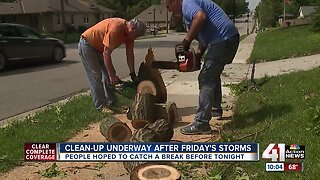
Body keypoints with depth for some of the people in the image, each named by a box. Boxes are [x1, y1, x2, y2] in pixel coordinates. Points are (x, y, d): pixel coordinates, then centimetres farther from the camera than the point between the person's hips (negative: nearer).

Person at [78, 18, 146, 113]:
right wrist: (113, 76, -27)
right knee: (96, 76, -11)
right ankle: (101, 106, -7)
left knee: (108, 74, 7)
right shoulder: (116, 28, -34)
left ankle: (112, 102, 14)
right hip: (87, 45, -9)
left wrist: (133, 74, -5)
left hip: (99, 47, 9)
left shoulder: (129, 32, -8)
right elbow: (106, 54, -32)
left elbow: (130, 54, -2)